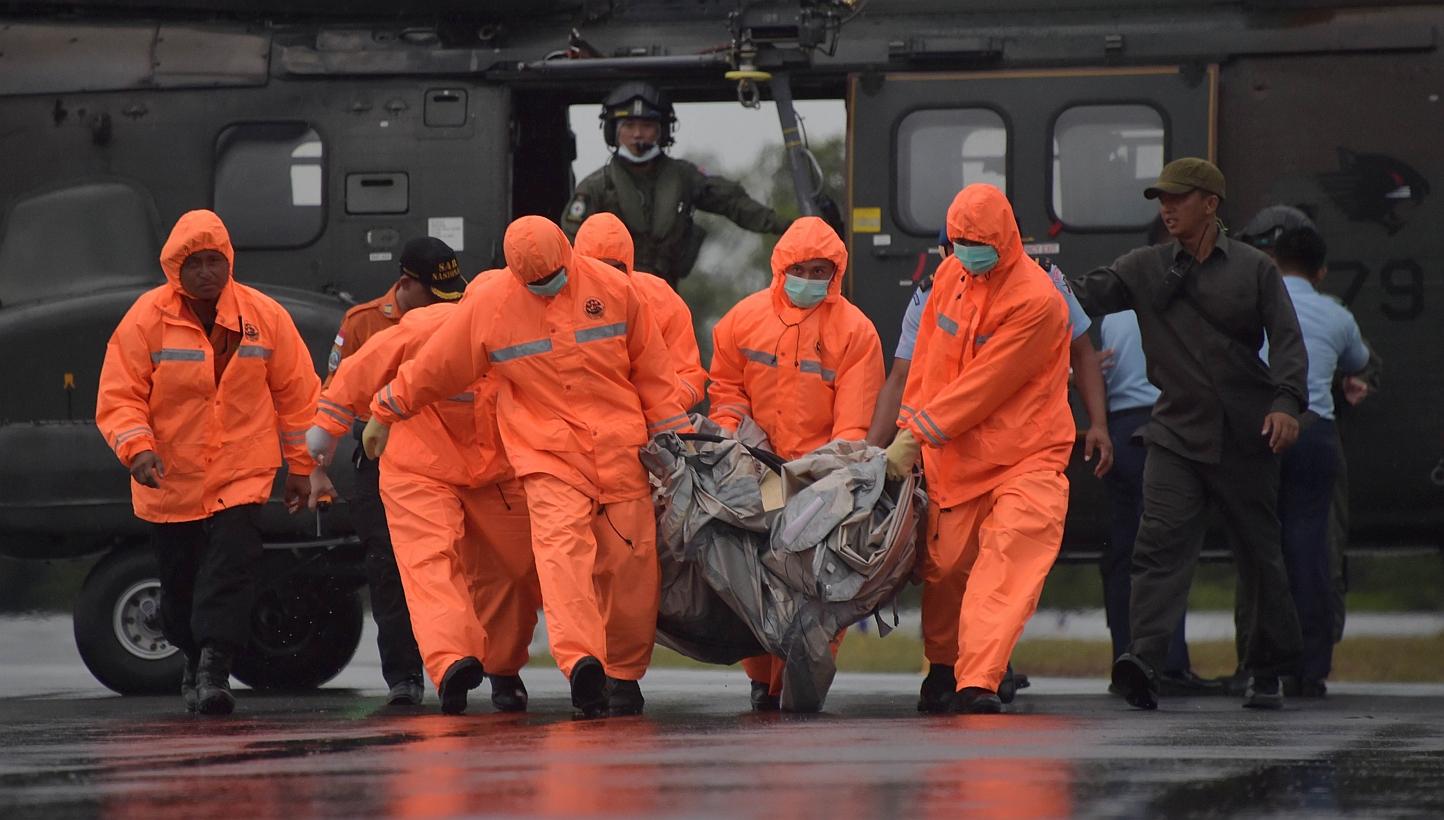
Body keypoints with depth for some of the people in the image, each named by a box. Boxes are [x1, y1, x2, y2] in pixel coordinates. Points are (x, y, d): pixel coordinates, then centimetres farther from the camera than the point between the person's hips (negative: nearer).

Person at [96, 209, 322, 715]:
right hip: (170, 477, 1)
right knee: (180, 579, 12)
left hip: (243, 476, -1)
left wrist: (300, 466, 9)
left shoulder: (264, 317, -3)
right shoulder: (147, 319, -7)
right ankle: (195, 659, 37)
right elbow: (119, 396, -6)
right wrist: (137, 448, -24)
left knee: (231, 566, -20)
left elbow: (296, 393, 7)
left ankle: (214, 669, -23)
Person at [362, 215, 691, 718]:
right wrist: (384, 413, 20)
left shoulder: (612, 288, 1)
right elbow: (434, 368, 11)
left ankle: (624, 673, 13)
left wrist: (672, 435, 11)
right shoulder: (487, 303, -1)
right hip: (547, 451, -2)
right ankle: (581, 660, -38)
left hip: (621, 449, 2)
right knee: (562, 544, -23)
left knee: (631, 560, 0)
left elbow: (651, 369, 10)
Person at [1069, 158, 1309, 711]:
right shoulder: (1145, 269, 11)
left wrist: (1286, 401, -14)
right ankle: (1144, 660, -30)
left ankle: (1269, 670, 21)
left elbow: (1286, 339, 1)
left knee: (1259, 555, 8)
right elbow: (1087, 296, 0)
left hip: (1245, 438, 0)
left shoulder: (1254, 269, 7)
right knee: (1161, 542, -17)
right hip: (1176, 433, 0)